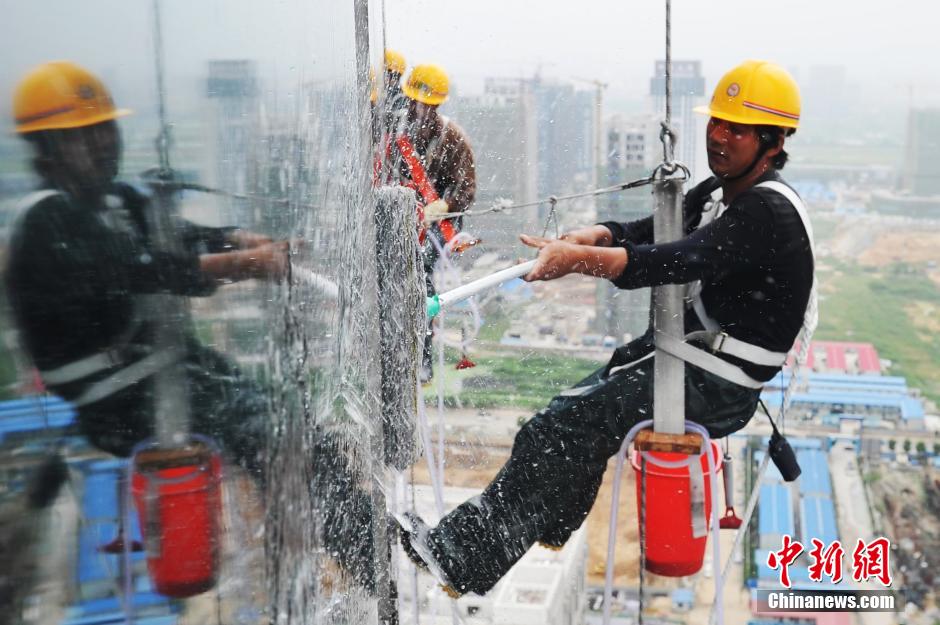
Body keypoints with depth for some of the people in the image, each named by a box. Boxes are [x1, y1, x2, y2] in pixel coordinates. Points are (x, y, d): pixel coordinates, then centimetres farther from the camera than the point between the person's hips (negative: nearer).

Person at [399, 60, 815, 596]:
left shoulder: (767, 212, -20)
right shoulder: (721, 192, 11)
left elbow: (679, 262, -34)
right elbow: (647, 231, 3)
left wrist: (579, 260, -44)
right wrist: (589, 238, -18)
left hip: (718, 388, -10)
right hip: (694, 352, 10)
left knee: (561, 429, -17)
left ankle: (462, 557, -13)